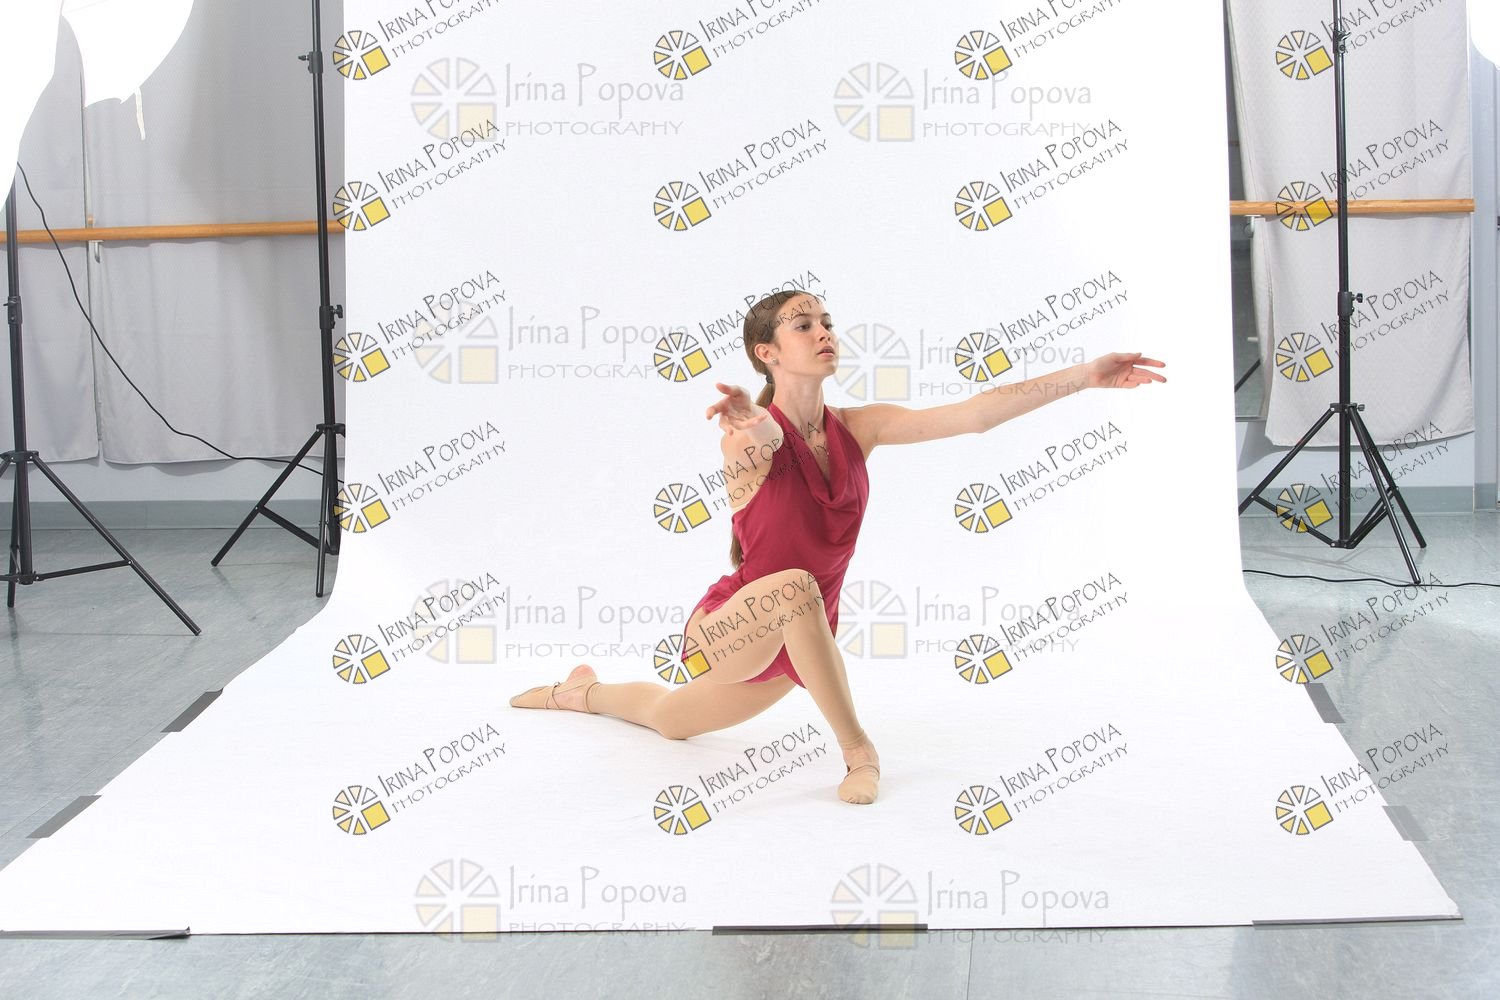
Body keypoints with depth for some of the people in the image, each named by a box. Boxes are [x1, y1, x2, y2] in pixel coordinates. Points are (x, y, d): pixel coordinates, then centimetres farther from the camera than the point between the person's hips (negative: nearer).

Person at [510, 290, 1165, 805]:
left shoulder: (856, 429, -6)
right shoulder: (752, 436, -21)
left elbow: (975, 414, -15)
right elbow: (764, 437, -48)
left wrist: (1086, 375, -23)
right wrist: (752, 426, -73)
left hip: (789, 655, 6)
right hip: (726, 630, -6)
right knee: (795, 585, -38)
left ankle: (583, 691, 57)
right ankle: (858, 752, -26)